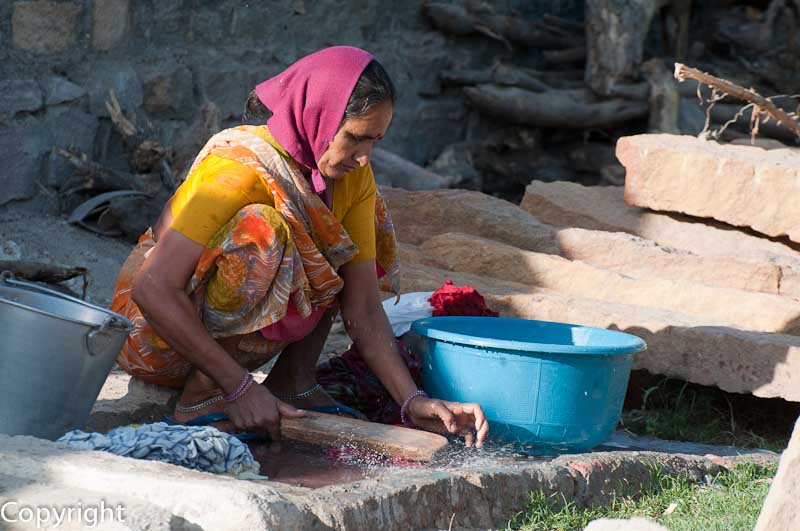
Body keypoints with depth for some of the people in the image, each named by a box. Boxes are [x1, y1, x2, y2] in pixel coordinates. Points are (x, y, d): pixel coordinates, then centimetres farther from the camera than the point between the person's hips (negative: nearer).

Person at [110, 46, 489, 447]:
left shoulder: (353, 177, -6)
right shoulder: (237, 167, -27)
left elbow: (363, 310, -6)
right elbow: (153, 289, -31)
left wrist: (413, 402, -18)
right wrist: (240, 387, -33)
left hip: (236, 331, 7)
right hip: (155, 337, -7)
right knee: (261, 228, -31)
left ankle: (294, 382, -3)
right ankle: (202, 397, -22)